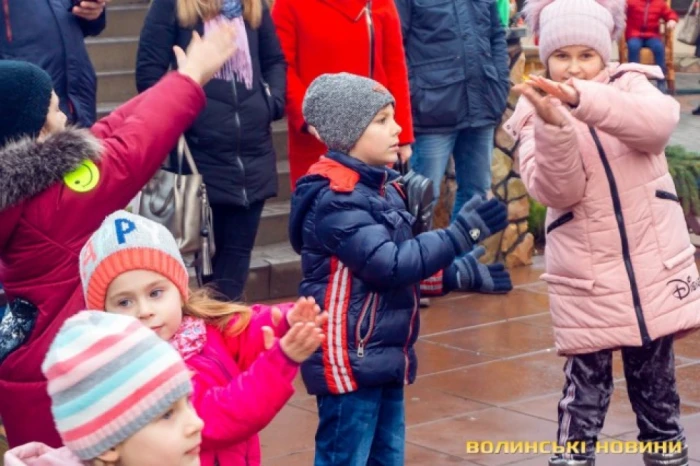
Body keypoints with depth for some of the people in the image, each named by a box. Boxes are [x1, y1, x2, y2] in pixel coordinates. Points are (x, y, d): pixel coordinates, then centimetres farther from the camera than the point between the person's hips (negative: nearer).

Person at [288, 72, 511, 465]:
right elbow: (389, 265, -24)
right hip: (349, 362, -9)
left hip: (385, 358, 10)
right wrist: (463, 233, -22)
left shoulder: (383, 188, 11)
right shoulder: (335, 199, -18)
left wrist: (462, 274, 6)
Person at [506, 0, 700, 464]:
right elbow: (556, 191, -14)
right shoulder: (535, 115, 0)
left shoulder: (632, 85, 1)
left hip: (655, 264, 1)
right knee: (586, 379, 1)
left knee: (655, 373, 14)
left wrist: (585, 99, -37)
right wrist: (554, 125, -31)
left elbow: (660, 121, -24)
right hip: (586, 277, -1)